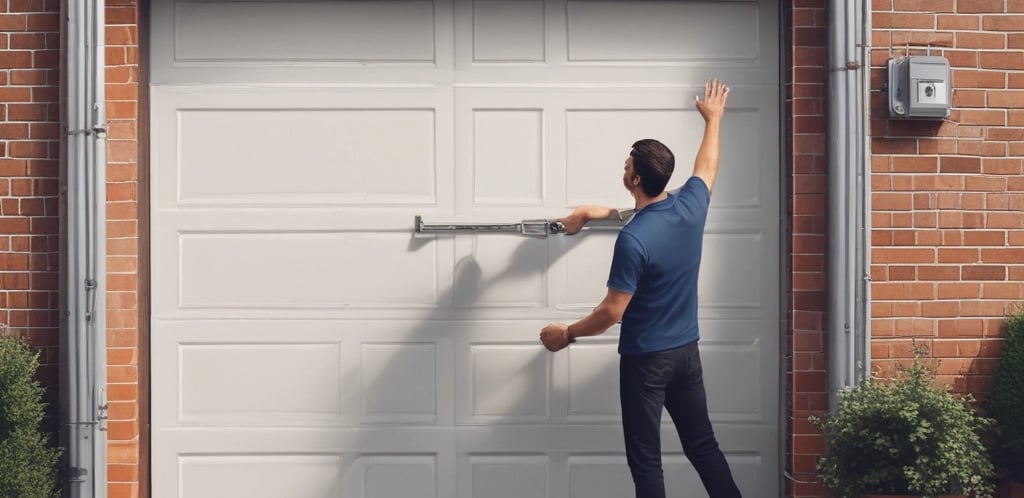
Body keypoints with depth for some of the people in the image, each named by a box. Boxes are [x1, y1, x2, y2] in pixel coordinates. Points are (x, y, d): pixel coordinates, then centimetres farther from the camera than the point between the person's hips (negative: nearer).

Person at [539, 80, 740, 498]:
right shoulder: (690, 206, -4)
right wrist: (713, 119, 35)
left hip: (646, 359, -7)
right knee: (703, 445, 17)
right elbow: (707, 167, 20)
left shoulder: (633, 239, -23)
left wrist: (567, 334, -4)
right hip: (687, 351, 7)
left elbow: (612, 312, -19)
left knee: (645, 459, 2)